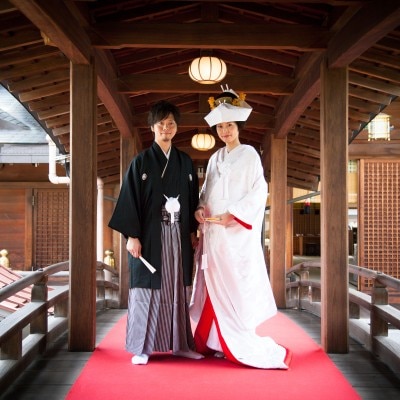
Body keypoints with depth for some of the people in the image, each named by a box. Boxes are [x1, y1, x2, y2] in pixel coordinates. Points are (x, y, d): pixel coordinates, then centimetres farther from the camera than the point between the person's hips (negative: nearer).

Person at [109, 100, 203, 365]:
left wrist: (193, 231, 7)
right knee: (147, 288, 0)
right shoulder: (141, 162, -1)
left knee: (177, 288, 8)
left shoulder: (186, 162, 11)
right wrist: (132, 235, -12)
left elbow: (193, 199, 13)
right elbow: (130, 199, -5)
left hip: (178, 236, 4)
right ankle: (142, 348, 7)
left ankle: (180, 343, 17)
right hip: (149, 235, -3)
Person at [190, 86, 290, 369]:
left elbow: (258, 192, -9)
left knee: (236, 287, -6)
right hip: (213, 233, 6)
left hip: (237, 232, -6)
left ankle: (239, 344, 1)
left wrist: (233, 214, -17)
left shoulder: (249, 155, -2)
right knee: (215, 286, 7)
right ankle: (220, 342, 16)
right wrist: (200, 208, -3)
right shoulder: (215, 158, 16)